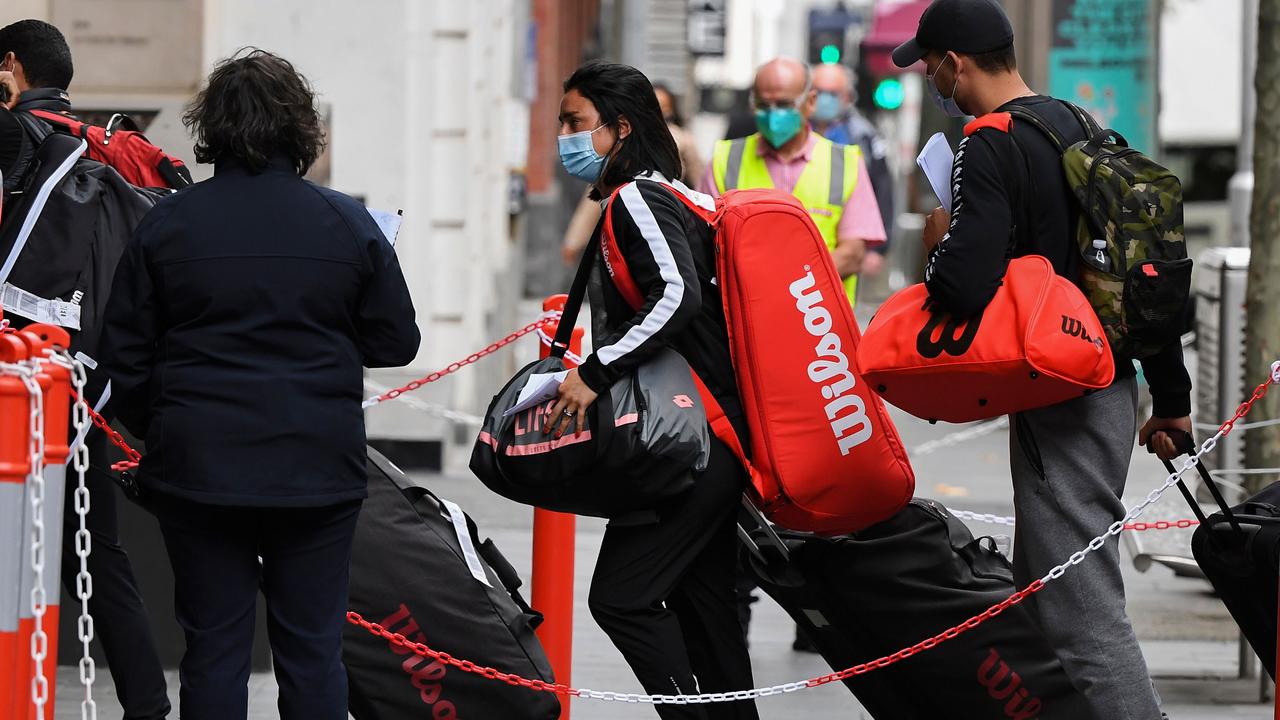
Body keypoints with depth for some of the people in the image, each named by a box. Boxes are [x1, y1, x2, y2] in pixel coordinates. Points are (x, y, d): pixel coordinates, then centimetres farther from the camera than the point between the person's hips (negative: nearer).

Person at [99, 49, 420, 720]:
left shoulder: (166, 224, -3)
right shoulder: (346, 223, -4)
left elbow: (125, 360, 2)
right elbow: (396, 343, 3)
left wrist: (157, 435, 18)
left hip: (199, 466, 0)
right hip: (318, 465, 0)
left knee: (213, 647, 5)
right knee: (312, 649, 5)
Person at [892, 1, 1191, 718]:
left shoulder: (990, 148, -13)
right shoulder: (1082, 129, 14)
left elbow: (965, 288, -25)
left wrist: (939, 244, -2)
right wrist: (1171, 397, 21)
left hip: (1057, 403, -9)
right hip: (1112, 385, 9)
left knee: (1087, 613, -9)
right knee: (1041, 595, 20)